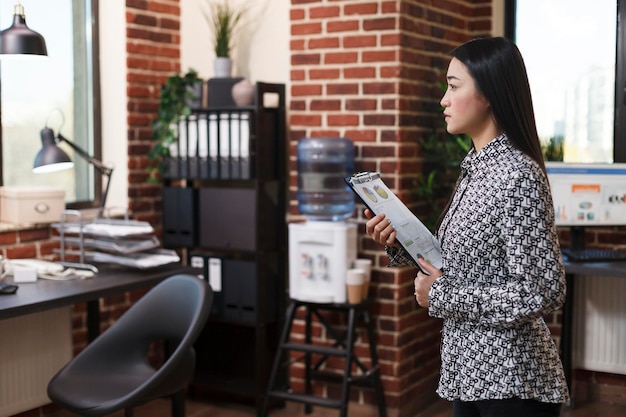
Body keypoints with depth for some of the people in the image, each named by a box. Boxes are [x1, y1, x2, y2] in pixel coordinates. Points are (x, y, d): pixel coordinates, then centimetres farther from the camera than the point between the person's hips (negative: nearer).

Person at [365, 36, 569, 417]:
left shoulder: (519, 176, -20)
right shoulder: (475, 168, 6)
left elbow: (543, 293, -23)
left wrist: (442, 297, -17)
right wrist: (401, 243, -1)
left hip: (511, 384, -8)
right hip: (469, 372, 8)